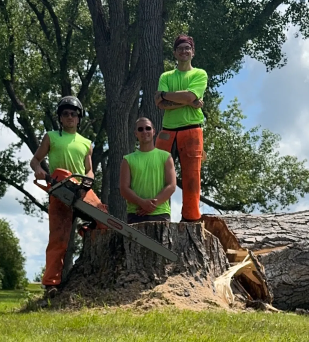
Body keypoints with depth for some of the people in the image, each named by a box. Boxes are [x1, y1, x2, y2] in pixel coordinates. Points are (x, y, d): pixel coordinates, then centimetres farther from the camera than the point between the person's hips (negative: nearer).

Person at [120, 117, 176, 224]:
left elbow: (171, 186, 2)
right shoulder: (128, 160, 13)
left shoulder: (165, 156, 12)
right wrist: (142, 203, -14)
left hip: (160, 214, 0)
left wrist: (154, 204, -12)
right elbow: (124, 189, 4)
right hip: (135, 214, 0)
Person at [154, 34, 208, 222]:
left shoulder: (200, 74, 9)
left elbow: (189, 95, -11)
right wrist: (188, 102, -10)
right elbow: (160, 104, -1)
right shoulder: (166, 76, 16)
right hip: (167, 132, 3)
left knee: (191, 177, -2)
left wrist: (164, 94, -2)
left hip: (191, 131, -2)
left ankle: (191, 218, 2)